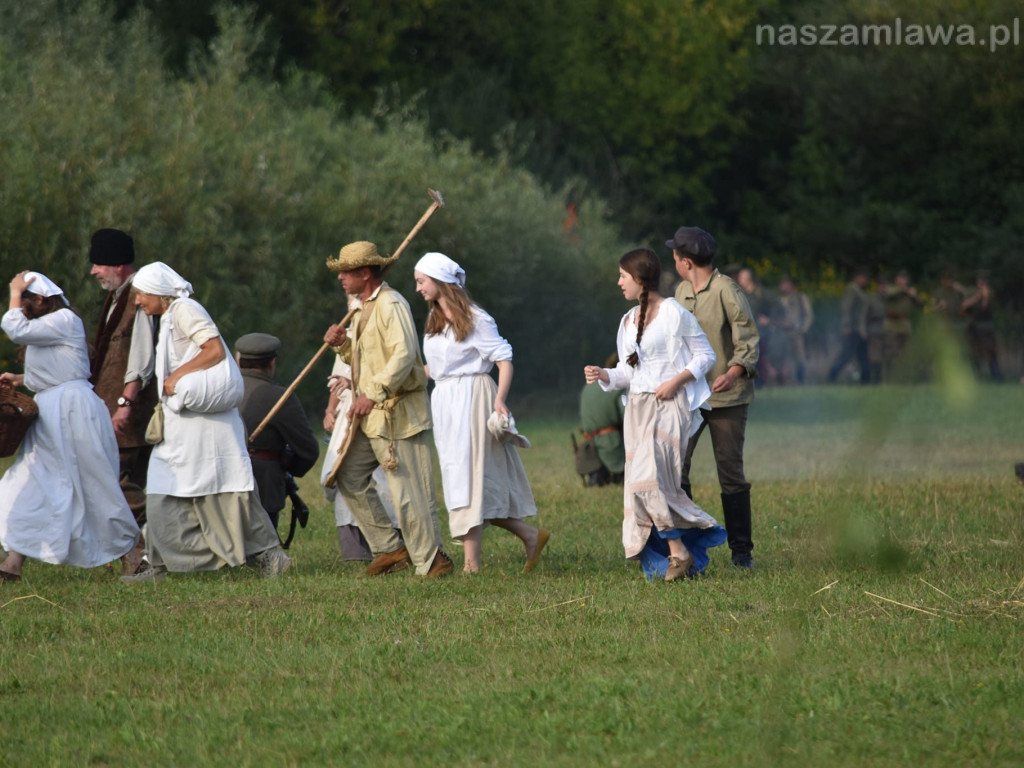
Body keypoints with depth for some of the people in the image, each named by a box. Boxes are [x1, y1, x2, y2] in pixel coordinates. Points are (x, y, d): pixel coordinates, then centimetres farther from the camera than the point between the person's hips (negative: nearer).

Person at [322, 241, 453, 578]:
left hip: (397, 412, -10)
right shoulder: (363, 309, 18)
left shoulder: (391, 304, -14)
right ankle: (391, 548, 16)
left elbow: (404, 354, -25)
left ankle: (430, 560, 0)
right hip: (370, 415, 11)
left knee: (407, 488, -8)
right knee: (349, 478, 10)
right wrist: (343, 345, 5)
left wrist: (374, 394, -31)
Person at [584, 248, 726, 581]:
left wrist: (676, 381, -14)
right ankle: (680, 555, 5)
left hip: (669, 405, -7)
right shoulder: (628, 321, 15)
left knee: (648, 479, -21)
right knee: (639, 485, 0)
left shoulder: (674, 313, -6)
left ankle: (678, 551, -11)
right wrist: (604, 375, -3)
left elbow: (705, 355, -2)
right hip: (637, 409, 7)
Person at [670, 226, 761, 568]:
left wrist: (733, 373, -30)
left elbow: (748, 342, -14)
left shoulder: (727, 292, -11)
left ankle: (741, 550, 7)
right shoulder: (681, 292, 11)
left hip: (726, 396, -6)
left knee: (731, 472, -1)